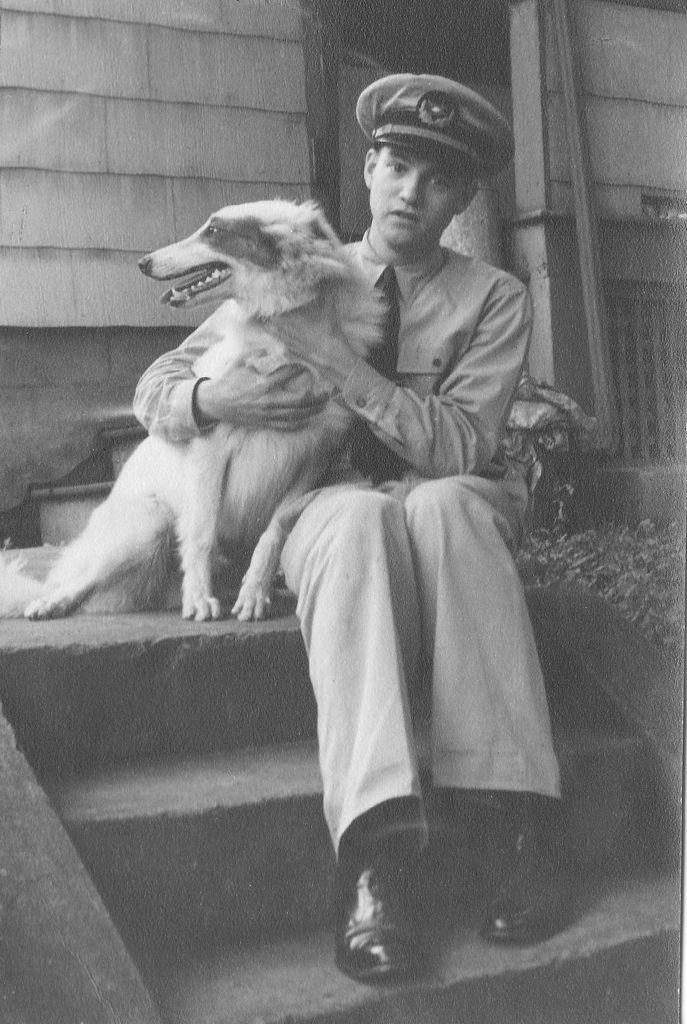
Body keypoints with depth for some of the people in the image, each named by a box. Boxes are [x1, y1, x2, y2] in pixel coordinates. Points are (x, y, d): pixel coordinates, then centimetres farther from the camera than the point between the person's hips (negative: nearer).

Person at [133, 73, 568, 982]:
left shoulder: (494, 299, 5)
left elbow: (462, 447, -11)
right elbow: (153, 388, 8)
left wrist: (347, 370, -20)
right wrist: (214, 398, -17)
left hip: (458, 506, 0)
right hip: (328, 506, 1)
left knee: (443, 502, -39)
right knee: (362, 516, -38)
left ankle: (525, 825, -41)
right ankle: (376, 860, -51)